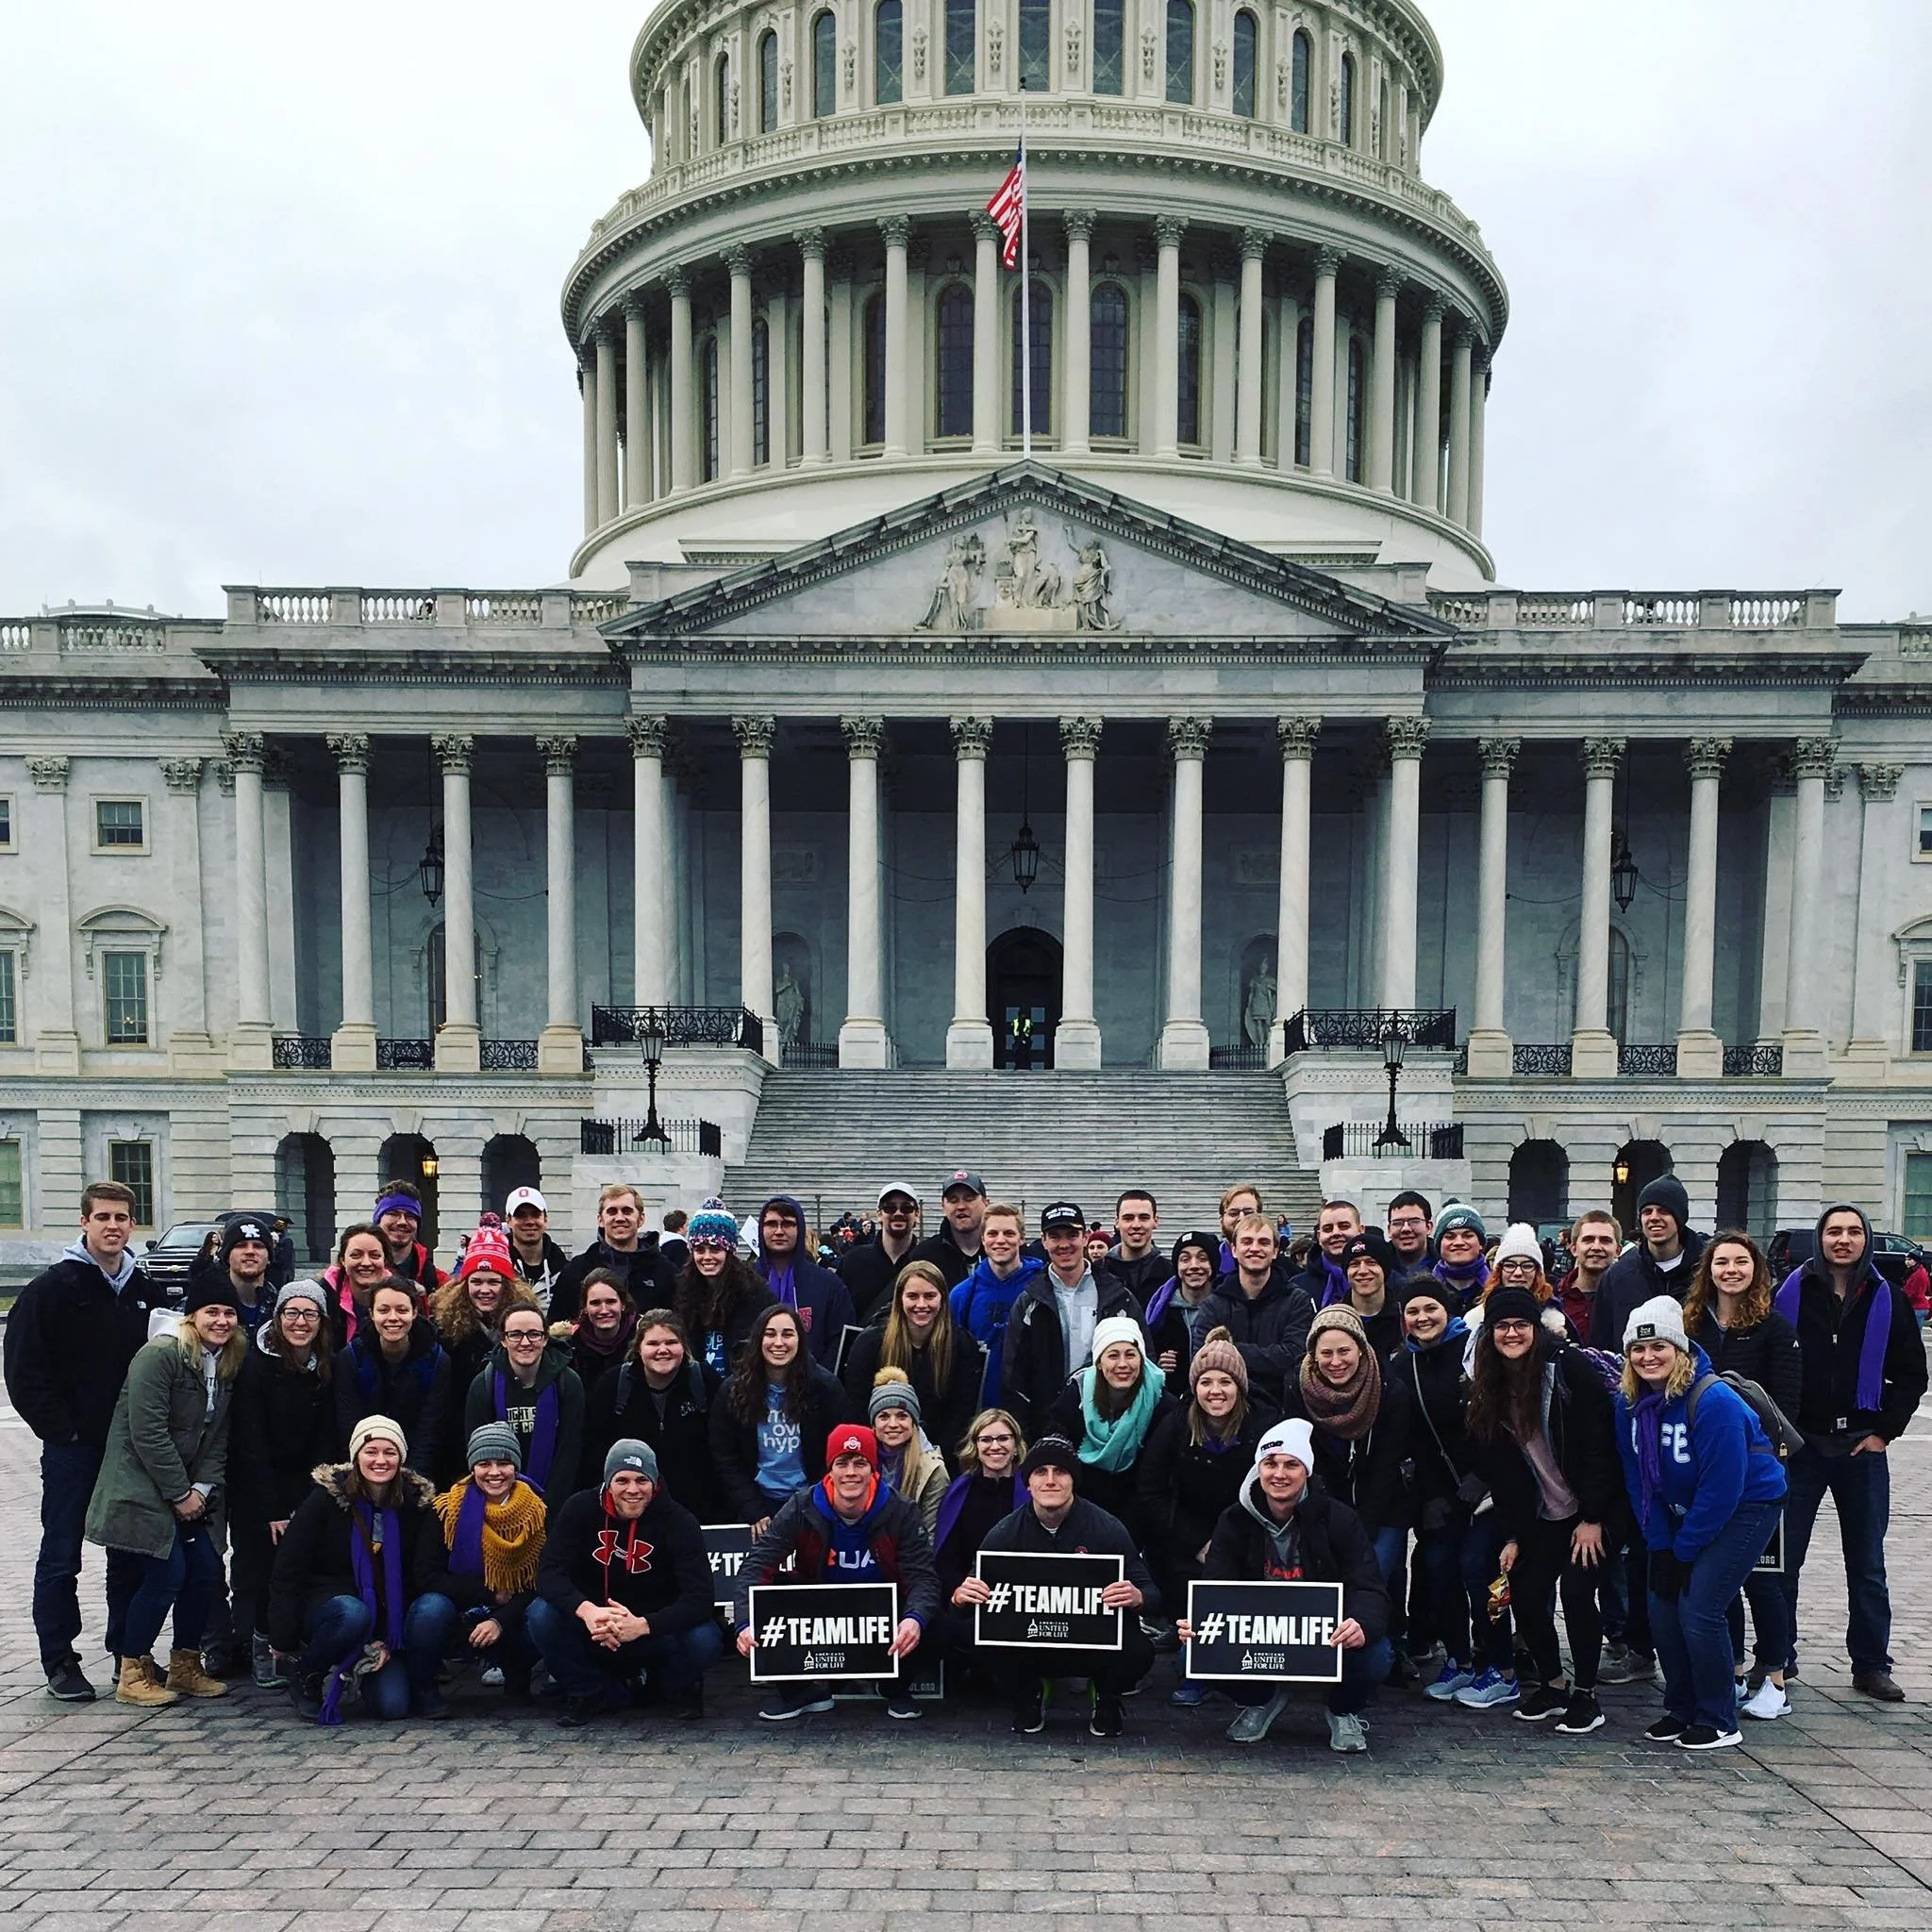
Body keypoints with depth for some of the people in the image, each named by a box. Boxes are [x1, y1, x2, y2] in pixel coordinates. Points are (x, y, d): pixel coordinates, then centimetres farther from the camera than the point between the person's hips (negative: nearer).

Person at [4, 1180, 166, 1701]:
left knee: (131, 1552, 11)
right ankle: (59, 1661, 15)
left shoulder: (145, 1292, 8)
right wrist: (60, 1428, -13)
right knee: (61, 1556, 4)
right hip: (73, 1447, -4)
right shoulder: (54, 1287, -6)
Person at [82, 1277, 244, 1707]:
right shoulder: (160, 1355, -18)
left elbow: (217, 1437, 8)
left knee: (207, 1571, 3)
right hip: (141, 1487, -8)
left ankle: (185, 1667, 19)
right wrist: (180, 1493, -15)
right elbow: (148, 1433, -20)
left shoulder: (228, 1365, 6)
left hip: (187, 1489, 8)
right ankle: (133, 1674, 6)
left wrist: (202, 1488, -5)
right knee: (167, 1574, -11)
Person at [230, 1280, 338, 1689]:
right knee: (258, 1564, -2)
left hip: (306, 1486, 2)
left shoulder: (330, 1368, -3)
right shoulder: (256, 1364, -14)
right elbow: (251, 1444, -14)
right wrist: (272, 1511, -16)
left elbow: (327, 1441, -1)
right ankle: (260, 1647, 11)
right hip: (255, 1485, -2)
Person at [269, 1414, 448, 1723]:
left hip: (393, 1615, 1)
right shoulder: (326, 1498, -8)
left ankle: (422, 1686, -2)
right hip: (331, 1605, -1)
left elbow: (429, 1573, -7)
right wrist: (285, 1640, -10)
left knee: (435, 1606, -31)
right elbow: (287, 1569, -7)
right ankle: (306, 1678, -6)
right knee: (353, 1613, -37)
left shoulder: (417, 1500, -4)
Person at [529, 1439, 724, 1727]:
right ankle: (589, 1692, 1)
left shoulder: (677, 1520, -18)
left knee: (705, 1640, -31)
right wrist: (586, 1610, -41)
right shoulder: (580, 1509, -12)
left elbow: (699, 1598, -25)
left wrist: (641, 1626, -41)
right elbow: (550, 1572, -21)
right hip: (593, 1627, 2)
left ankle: (674, 1689, 7)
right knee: (542, 1614, -26)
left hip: (657, 1629, -2)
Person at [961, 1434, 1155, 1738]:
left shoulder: (1108, 1529, -12)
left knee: (1138, 1652, -31)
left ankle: (1105, 1699, 7)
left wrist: (1137, 1598, -36)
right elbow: (977, 1591, -5)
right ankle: (1030, 1697, 5)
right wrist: (961, 1596, -30)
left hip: (1096, 1639, 0)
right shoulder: (1005, 1533, -6)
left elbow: (1153, 1596, -12)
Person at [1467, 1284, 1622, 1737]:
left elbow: (1598, 1444, -16)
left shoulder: (1569, 1368, -17)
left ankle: (1586, 1695, 4)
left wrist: (1593, 1518, -15)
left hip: (1591, 1510, -5)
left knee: (1576, 1590, -14)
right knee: (1525, 1594, -1)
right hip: (1540, 1515, 5)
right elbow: (1498, 1470, 2)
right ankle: (1552, 1684, 20)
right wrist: (1512, 1536, -2)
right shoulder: (1488, 1387, -1)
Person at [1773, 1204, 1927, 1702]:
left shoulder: (1886, 1300, 3)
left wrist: (1885, 1430, 0)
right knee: (1783, 1559, 3)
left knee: (1867, 1566, 10)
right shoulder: (1792, 1292, -2)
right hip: (1800, 1445, -1)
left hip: (1862, 1447, 1)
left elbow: (1912, 1375, 8)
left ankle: (1871, 1665, 21)